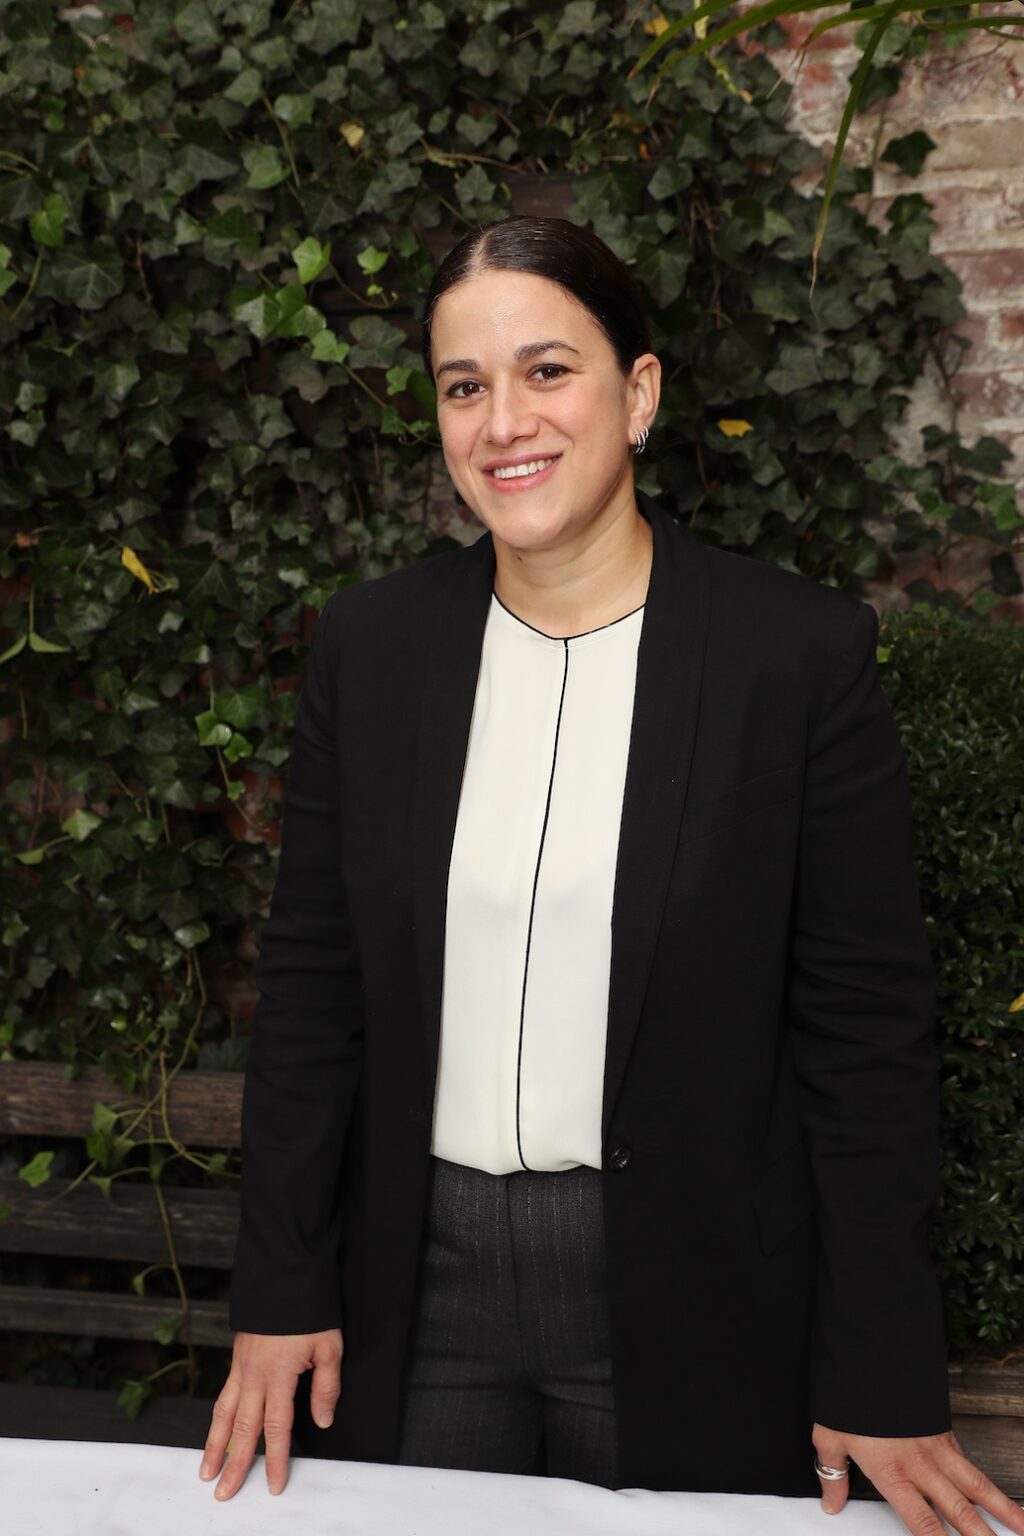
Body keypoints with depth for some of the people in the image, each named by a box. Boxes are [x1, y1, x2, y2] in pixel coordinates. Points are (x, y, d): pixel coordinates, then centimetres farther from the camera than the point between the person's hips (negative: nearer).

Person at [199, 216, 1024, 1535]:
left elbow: (866, 1027, -8)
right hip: (420, 1278, 3)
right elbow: (310, 976, 4)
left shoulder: (802, 651, -10)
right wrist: (279, 1290, 2)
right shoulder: (368, 645, 0)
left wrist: (883, 1380, -7)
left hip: (692, 1297, -2)